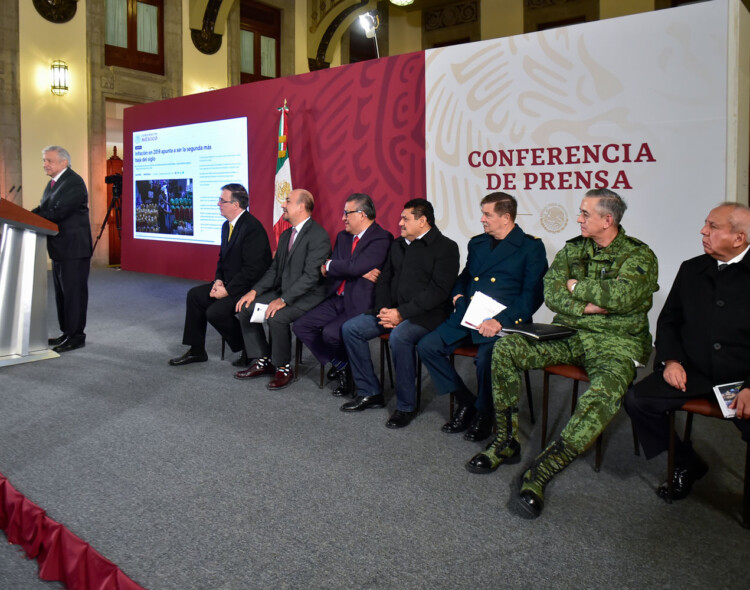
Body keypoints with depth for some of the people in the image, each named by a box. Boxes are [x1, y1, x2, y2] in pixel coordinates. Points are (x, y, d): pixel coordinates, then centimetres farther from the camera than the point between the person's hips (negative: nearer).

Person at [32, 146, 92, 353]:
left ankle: (76, 337, 4)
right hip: (59, 248, 10)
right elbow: (44, 208, 12)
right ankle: (66, 333, 25)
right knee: (62, 293, 15)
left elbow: (58, 212, -22)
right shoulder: (53, 183, 15)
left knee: (74, 293, -4)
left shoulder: (74, 182, -15)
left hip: (74, 247, -10)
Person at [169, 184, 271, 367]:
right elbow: (223, 259, 18)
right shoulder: (227, 226, 10)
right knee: (195, 295, 5)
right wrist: (219, 280, -1)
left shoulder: (252, 228, -21)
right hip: (229, 283, 10)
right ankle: (197, 351, 14)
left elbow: (252, 269, -24)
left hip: (250, 287, -10)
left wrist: (228, 290, -20)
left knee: (216, 311, -23)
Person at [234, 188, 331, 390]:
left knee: (276, 317, -32)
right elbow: (274, 269, 15)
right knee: (245, 308, -4)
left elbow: (311, 276, -23)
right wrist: (255, 291, 0)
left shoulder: (318, 236, -16)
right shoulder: (286, 235, 15)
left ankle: (283, 368, -9)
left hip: (307, 296, -9)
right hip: (283, 290, 9)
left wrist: (283, 300, -28)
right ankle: (263, 361, 7)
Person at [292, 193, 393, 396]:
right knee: (301, 326, -2)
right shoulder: (343, 236, 14)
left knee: (331, 333, -27)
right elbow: (328, 271, 3)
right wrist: (361, 272, -14)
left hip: (360, 304, -8)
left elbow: (354, 266, -24)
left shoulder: (381, 239, -12)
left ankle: (345, 363, 8)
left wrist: (329, 265, -4)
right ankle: (340, 365, 11)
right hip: (337, 299, 9)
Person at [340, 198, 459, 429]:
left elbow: (438, 290, -16)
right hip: (393, 310, 8)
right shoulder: (397, 245, 17)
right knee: (350, 328, -7)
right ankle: (369, 393, 3)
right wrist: (384, 309, -4)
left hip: (425, 314, -7)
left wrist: (402, 313, -21)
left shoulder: (445, 247, -6)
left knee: (399, 336, -35)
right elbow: (383, 279, 16)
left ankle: (406, 406, -17)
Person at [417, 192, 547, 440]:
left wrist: (501, 321, -20)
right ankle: (465, 402, 5)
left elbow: (532, 294, -9)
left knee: (486, 357, -33)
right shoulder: (477, 243, 20)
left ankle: (484, 413, -2)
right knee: (427, 346, -11)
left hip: (503, 321, -6)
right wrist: (457, 295, 8)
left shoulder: (531, 247, 0)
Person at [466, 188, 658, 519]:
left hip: (616, 342, -4)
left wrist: (576, 286, -9)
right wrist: (590, 306, -13)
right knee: (505, 348, -16)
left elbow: (621, 296, -23)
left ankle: (541, 472, -29)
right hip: (569, 334, 5)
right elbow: (552, 294, 0)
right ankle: (507, 444, -6)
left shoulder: (639, 256, -4)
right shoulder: (573, 249, 11)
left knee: (605, 393, -37)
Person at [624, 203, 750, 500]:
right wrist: (671, 359, -2)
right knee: (636, 400, -17)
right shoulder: (691, 269, 11)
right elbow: (668, 320, 17)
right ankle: (686, 464, 8)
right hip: (693, 374, 4)